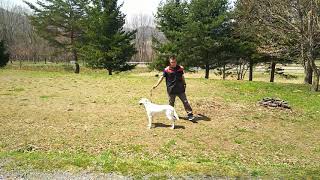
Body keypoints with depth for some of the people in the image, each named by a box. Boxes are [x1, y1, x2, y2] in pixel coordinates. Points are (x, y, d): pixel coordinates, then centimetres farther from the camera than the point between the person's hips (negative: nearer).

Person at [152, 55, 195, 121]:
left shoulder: (180, 68, 1)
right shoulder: (167, 70, -8)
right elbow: (162, 77, -5)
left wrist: (184, 84, 23)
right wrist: (156, 85, -11)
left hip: (180, 89, 2)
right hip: (171, 90, -2)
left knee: (185, 101, 3)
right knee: (171, 103, 12)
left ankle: (190, 114, 8)